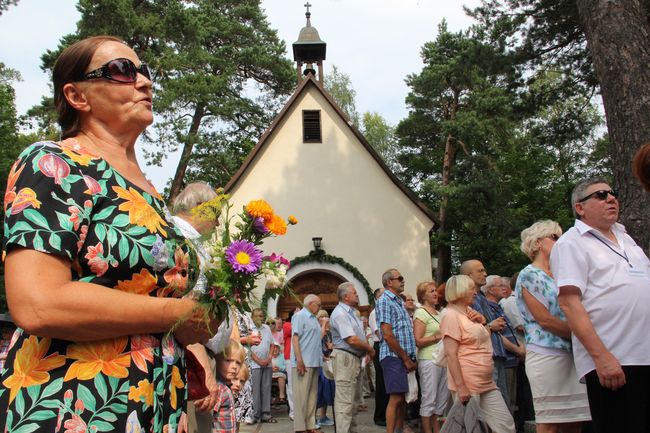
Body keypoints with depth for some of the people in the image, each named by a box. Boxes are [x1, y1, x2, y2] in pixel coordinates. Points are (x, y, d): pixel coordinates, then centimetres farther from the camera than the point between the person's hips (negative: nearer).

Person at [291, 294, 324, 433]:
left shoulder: (314, 319, 19)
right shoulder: (299, 316, -6)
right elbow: (295, 338, -14)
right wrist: (299, 361, -20)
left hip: (314, 363, 9)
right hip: (303, 363, -9)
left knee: (312, 396, 11)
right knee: (301, 396, -5)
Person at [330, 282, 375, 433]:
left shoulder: (351, 312, 16)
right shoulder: (340, 313, -15)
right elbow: (352, 340, -22)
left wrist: (367, 351, 5)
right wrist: (370, 349, -8)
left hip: (356, 358, 10)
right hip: (345, 358, -10)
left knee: (352, 400, 17)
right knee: (345, 401, -7)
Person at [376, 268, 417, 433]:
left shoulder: (399, 302, 18)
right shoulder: (385, 301, -9)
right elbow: (387, 335, -17)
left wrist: (410, 358, 11)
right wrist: (406, 359, -13)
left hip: (406, 357, 8)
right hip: (394, 356, -8)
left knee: (403, 398, 12)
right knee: (396, 398, -9)